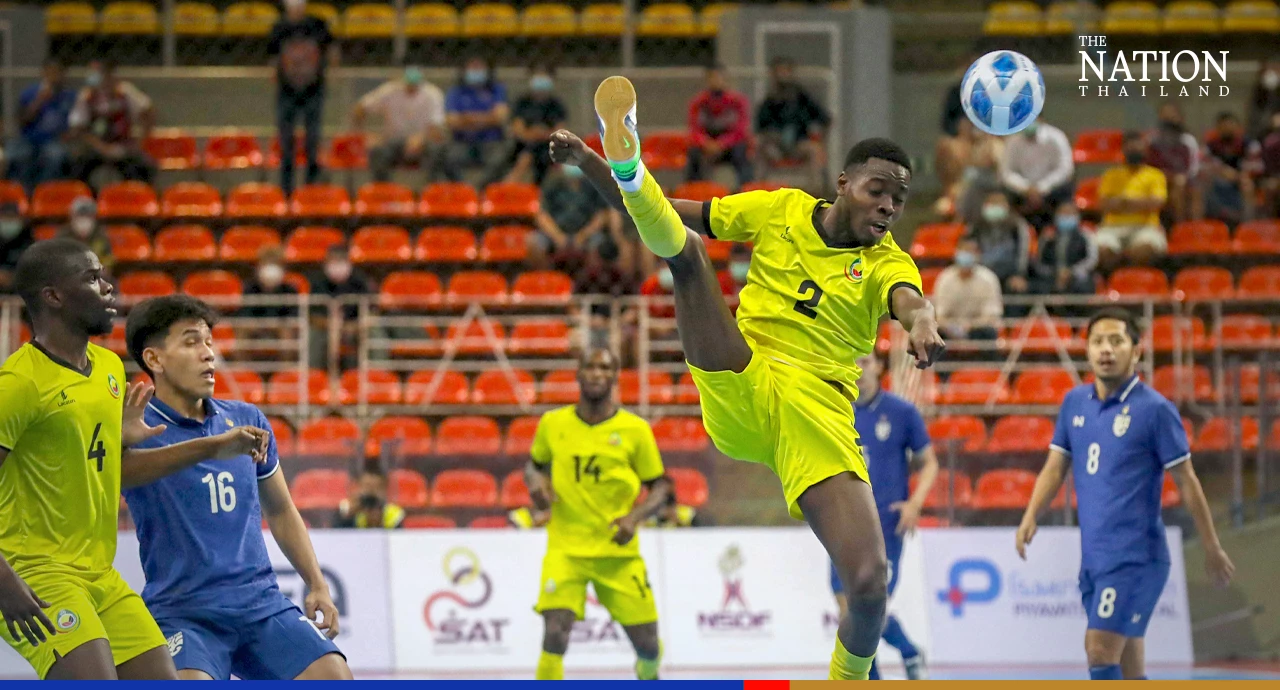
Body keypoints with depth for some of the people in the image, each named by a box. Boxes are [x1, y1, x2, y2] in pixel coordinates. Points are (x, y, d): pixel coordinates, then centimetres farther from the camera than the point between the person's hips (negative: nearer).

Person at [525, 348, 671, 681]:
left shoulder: (635, 430, -3)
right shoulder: (553, 424, 2)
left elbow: (660, 486, 4)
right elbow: (533, 464, 19)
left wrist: (635, 517, -14)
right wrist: (536, 482, -5)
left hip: (619, 552, 0)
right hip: (566, 550, 0)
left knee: (647, 645, 7)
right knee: (555, 634, -21)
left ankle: (648, 676, 43)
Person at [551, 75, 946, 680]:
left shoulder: (886, 262, 7)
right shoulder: (780, 210, 13)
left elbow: (909, 299, -18)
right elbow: (671, 216, 16)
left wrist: (922, 322, -44)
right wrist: (590, 164, 3)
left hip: (817, 412, -1)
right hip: (738, 390, 1)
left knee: (869, 583, -19)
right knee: (683, 244, -13)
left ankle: (848, 682, 8)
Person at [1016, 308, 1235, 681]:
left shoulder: (1154, 409, -8)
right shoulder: (1075, 403, 9)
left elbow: (1186, 482, -4)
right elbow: (1056, 467, 14)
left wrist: (1212, 549, -1)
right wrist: (1030, 517, -3)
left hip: (1135, 555, -6)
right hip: (1093, 557, 6)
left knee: (1099, 649, -16)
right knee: (1128, 669, 9)